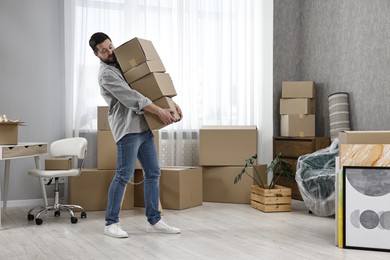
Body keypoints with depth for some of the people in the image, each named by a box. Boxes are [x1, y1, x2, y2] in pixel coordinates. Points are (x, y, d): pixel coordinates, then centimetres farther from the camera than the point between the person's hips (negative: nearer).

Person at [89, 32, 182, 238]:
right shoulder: (106, 74, -9)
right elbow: (131, 98, -20)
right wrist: (159, 111, -23)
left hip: (144, 127, 8)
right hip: (128, 129, -8)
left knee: (153, 173, 7)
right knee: (124, 176, -6)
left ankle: (154, 221, 13)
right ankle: (111, 223, 6)